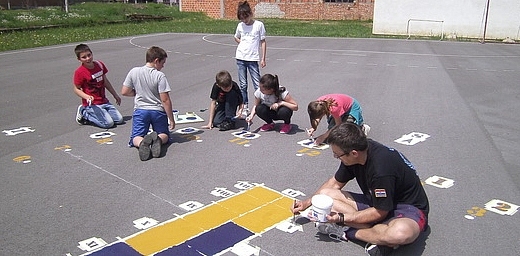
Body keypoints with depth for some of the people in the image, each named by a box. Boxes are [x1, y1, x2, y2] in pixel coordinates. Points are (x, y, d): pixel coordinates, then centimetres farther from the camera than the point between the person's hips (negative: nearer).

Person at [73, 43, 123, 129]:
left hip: (104, 101, 7)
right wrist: (87, 97, -27)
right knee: (109, 123, -18)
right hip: (92, 104, -7)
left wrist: (115, 95, 21)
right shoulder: (79, 72, -14)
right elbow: (77, 89, -8)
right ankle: (84, 113, 3)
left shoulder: (99, 64, 4)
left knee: (119, 120, -1)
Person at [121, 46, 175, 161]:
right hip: (158, 111, -2)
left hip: (140, 110, 2)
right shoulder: (160, 76, -13)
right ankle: (158, 139, -20)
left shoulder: (134, 72, -3)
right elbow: (165, 100, -14)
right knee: (164, 135, 18)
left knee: (135, 139, 9)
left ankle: (142, 142, -30)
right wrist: (171, 119, -7)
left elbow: (124, 92, 3)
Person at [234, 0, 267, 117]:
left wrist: (263, 58, -4)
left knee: (258, 84, -3)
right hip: (241, 58, 3)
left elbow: (263, 42, 0)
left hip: (253, 59, -3)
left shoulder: (259, 25, -3)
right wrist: (243, 44, 5)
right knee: (243, 85, 6)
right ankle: (245, 107, 15)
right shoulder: (240, 26, 6)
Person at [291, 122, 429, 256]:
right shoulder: (354, 151, -9)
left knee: (401, 233, -44)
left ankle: (347, 232, -19)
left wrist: (341, 219, -20)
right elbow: (335, 183, 9)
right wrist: (308, 202, 6)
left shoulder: (381, 169, -33)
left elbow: (380, 212, -22)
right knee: (325, 194, -6)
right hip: (375, 202, 8)